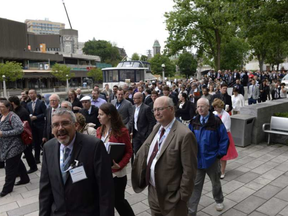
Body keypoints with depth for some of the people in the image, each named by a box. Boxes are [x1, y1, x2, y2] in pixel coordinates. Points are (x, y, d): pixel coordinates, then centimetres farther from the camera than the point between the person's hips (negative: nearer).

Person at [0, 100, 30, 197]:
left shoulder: (12, 116, -18)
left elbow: (20, 129, -26)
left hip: (13, 146, -9)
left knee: (10, 168, 2)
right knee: (17, 163, 20)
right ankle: (25, 178, 36)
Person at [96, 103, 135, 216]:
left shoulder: (122, 131, -15)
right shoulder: (99, 131, 2)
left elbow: (129, 151, -12)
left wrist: (119, 165, -25)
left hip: (116, 172, -5)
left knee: (118, 200, 11)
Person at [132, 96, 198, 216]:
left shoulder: (184, 134, -22)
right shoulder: (156, 128, 4)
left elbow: (189, 170, -20)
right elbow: (144, 151, 10)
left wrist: (182, 196, -15)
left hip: (171, 197, -7)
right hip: (153, 192, 7)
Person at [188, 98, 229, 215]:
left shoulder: (216, 121, -12)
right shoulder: (194, 121, -2)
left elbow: (224, 139, -7)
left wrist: (220, 154, -10)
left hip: (212, 159, -1)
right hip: (197, 159, 2)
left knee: (215, 182, 22)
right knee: (195, 185, 5)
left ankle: (219, 200, 49)